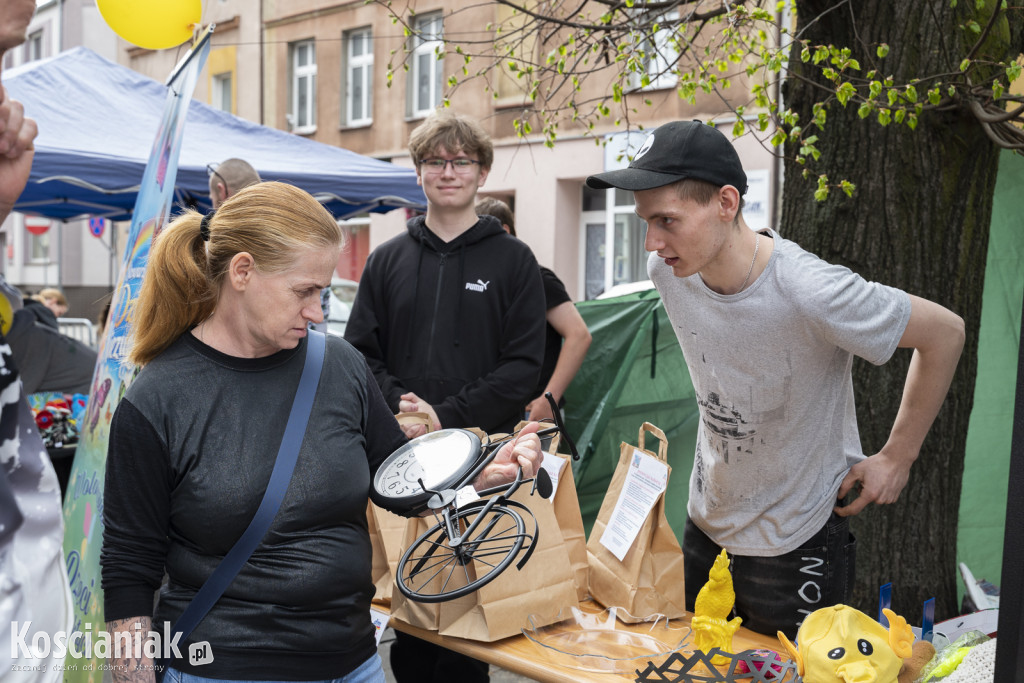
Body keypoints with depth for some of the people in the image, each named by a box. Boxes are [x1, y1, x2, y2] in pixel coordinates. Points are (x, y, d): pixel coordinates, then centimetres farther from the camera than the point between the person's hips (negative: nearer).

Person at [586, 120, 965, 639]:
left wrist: (897, 456, -12)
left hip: (797, 544, -6)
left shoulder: (810, 293, -30)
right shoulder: (666, 270, -11)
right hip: (705, 528, 6)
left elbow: (944, 333, -16)